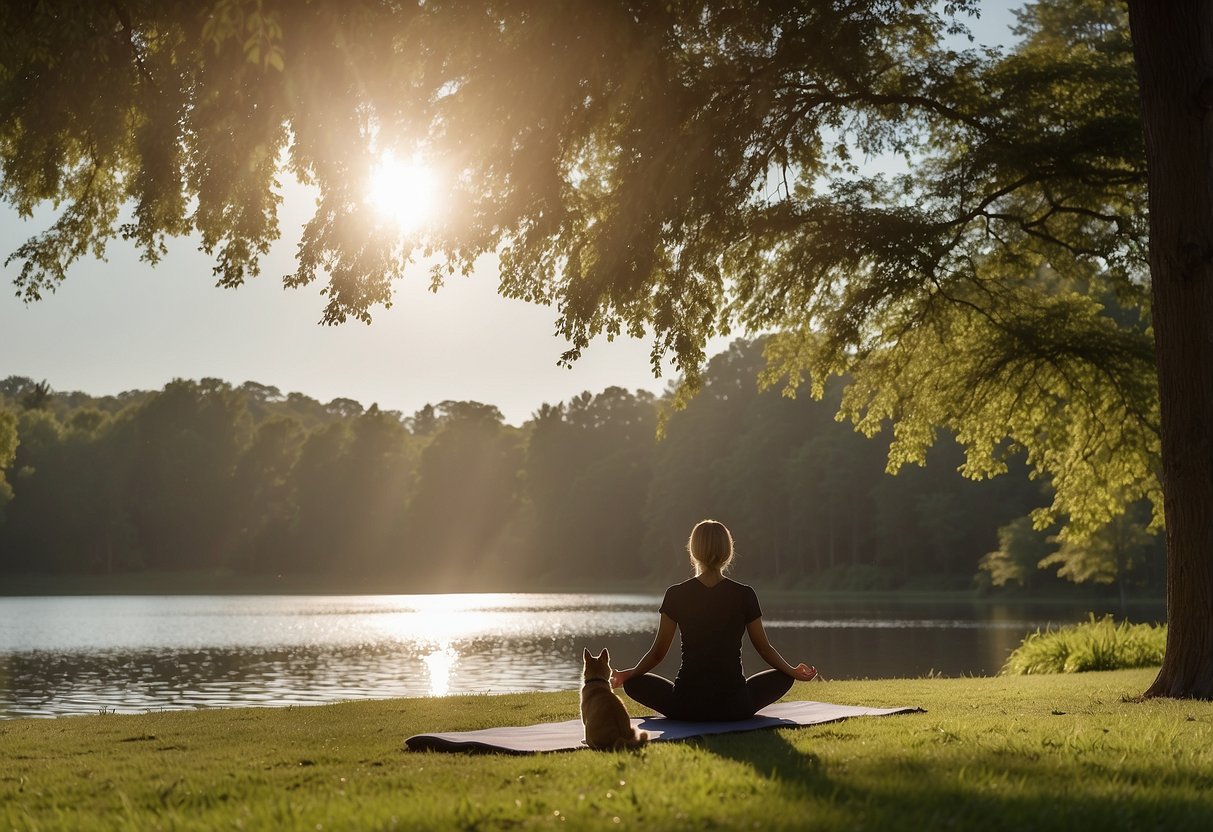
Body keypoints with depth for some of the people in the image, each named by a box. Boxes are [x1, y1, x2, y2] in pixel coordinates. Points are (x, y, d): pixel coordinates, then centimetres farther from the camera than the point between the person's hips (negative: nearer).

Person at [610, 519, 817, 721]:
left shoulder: (676, 595, -3)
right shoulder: (744, 595, -3)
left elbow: (658, 652, 3)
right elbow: (764, 648, 7)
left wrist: (629, 674, 21)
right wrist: (792, 671, 26)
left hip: (685, 706, 0)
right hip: (734, 706, 1)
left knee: (633, 683, 24)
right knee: (783, 677, 26)